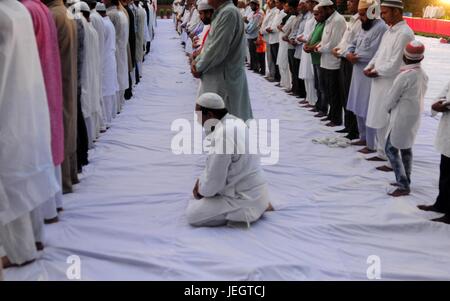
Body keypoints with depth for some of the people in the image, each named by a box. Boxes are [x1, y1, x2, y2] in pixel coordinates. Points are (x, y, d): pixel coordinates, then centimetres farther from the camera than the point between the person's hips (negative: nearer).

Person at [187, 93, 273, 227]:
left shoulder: (223, 137, -27)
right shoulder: (235, 122, 3)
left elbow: (213, 183, -21)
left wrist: (200, 190, -1)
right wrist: (200, 181, 7)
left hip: (245, 199, -9)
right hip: (253, 190, 9)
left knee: (192, 214, -9)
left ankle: (243, 213, -3)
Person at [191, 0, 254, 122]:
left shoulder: (229, 13, -19)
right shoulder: (221, 12, 12)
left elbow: (218, 49, -22)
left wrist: (199, 67, -10)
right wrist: (197, 60, 3)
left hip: (224, 77, -9)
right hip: (217, 76, 9)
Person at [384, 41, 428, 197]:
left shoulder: (404, 76, -22)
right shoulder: (423, 75, 1)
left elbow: (391, 99, -15)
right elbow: (419, 96, 9)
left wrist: (389, 108, 7)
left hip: (401, 118, -8)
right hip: (415, 117, 8)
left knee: (392, 149, -2)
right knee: (406, 148, 18)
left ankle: (403, 186, -5)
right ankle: (405, 181, 28)